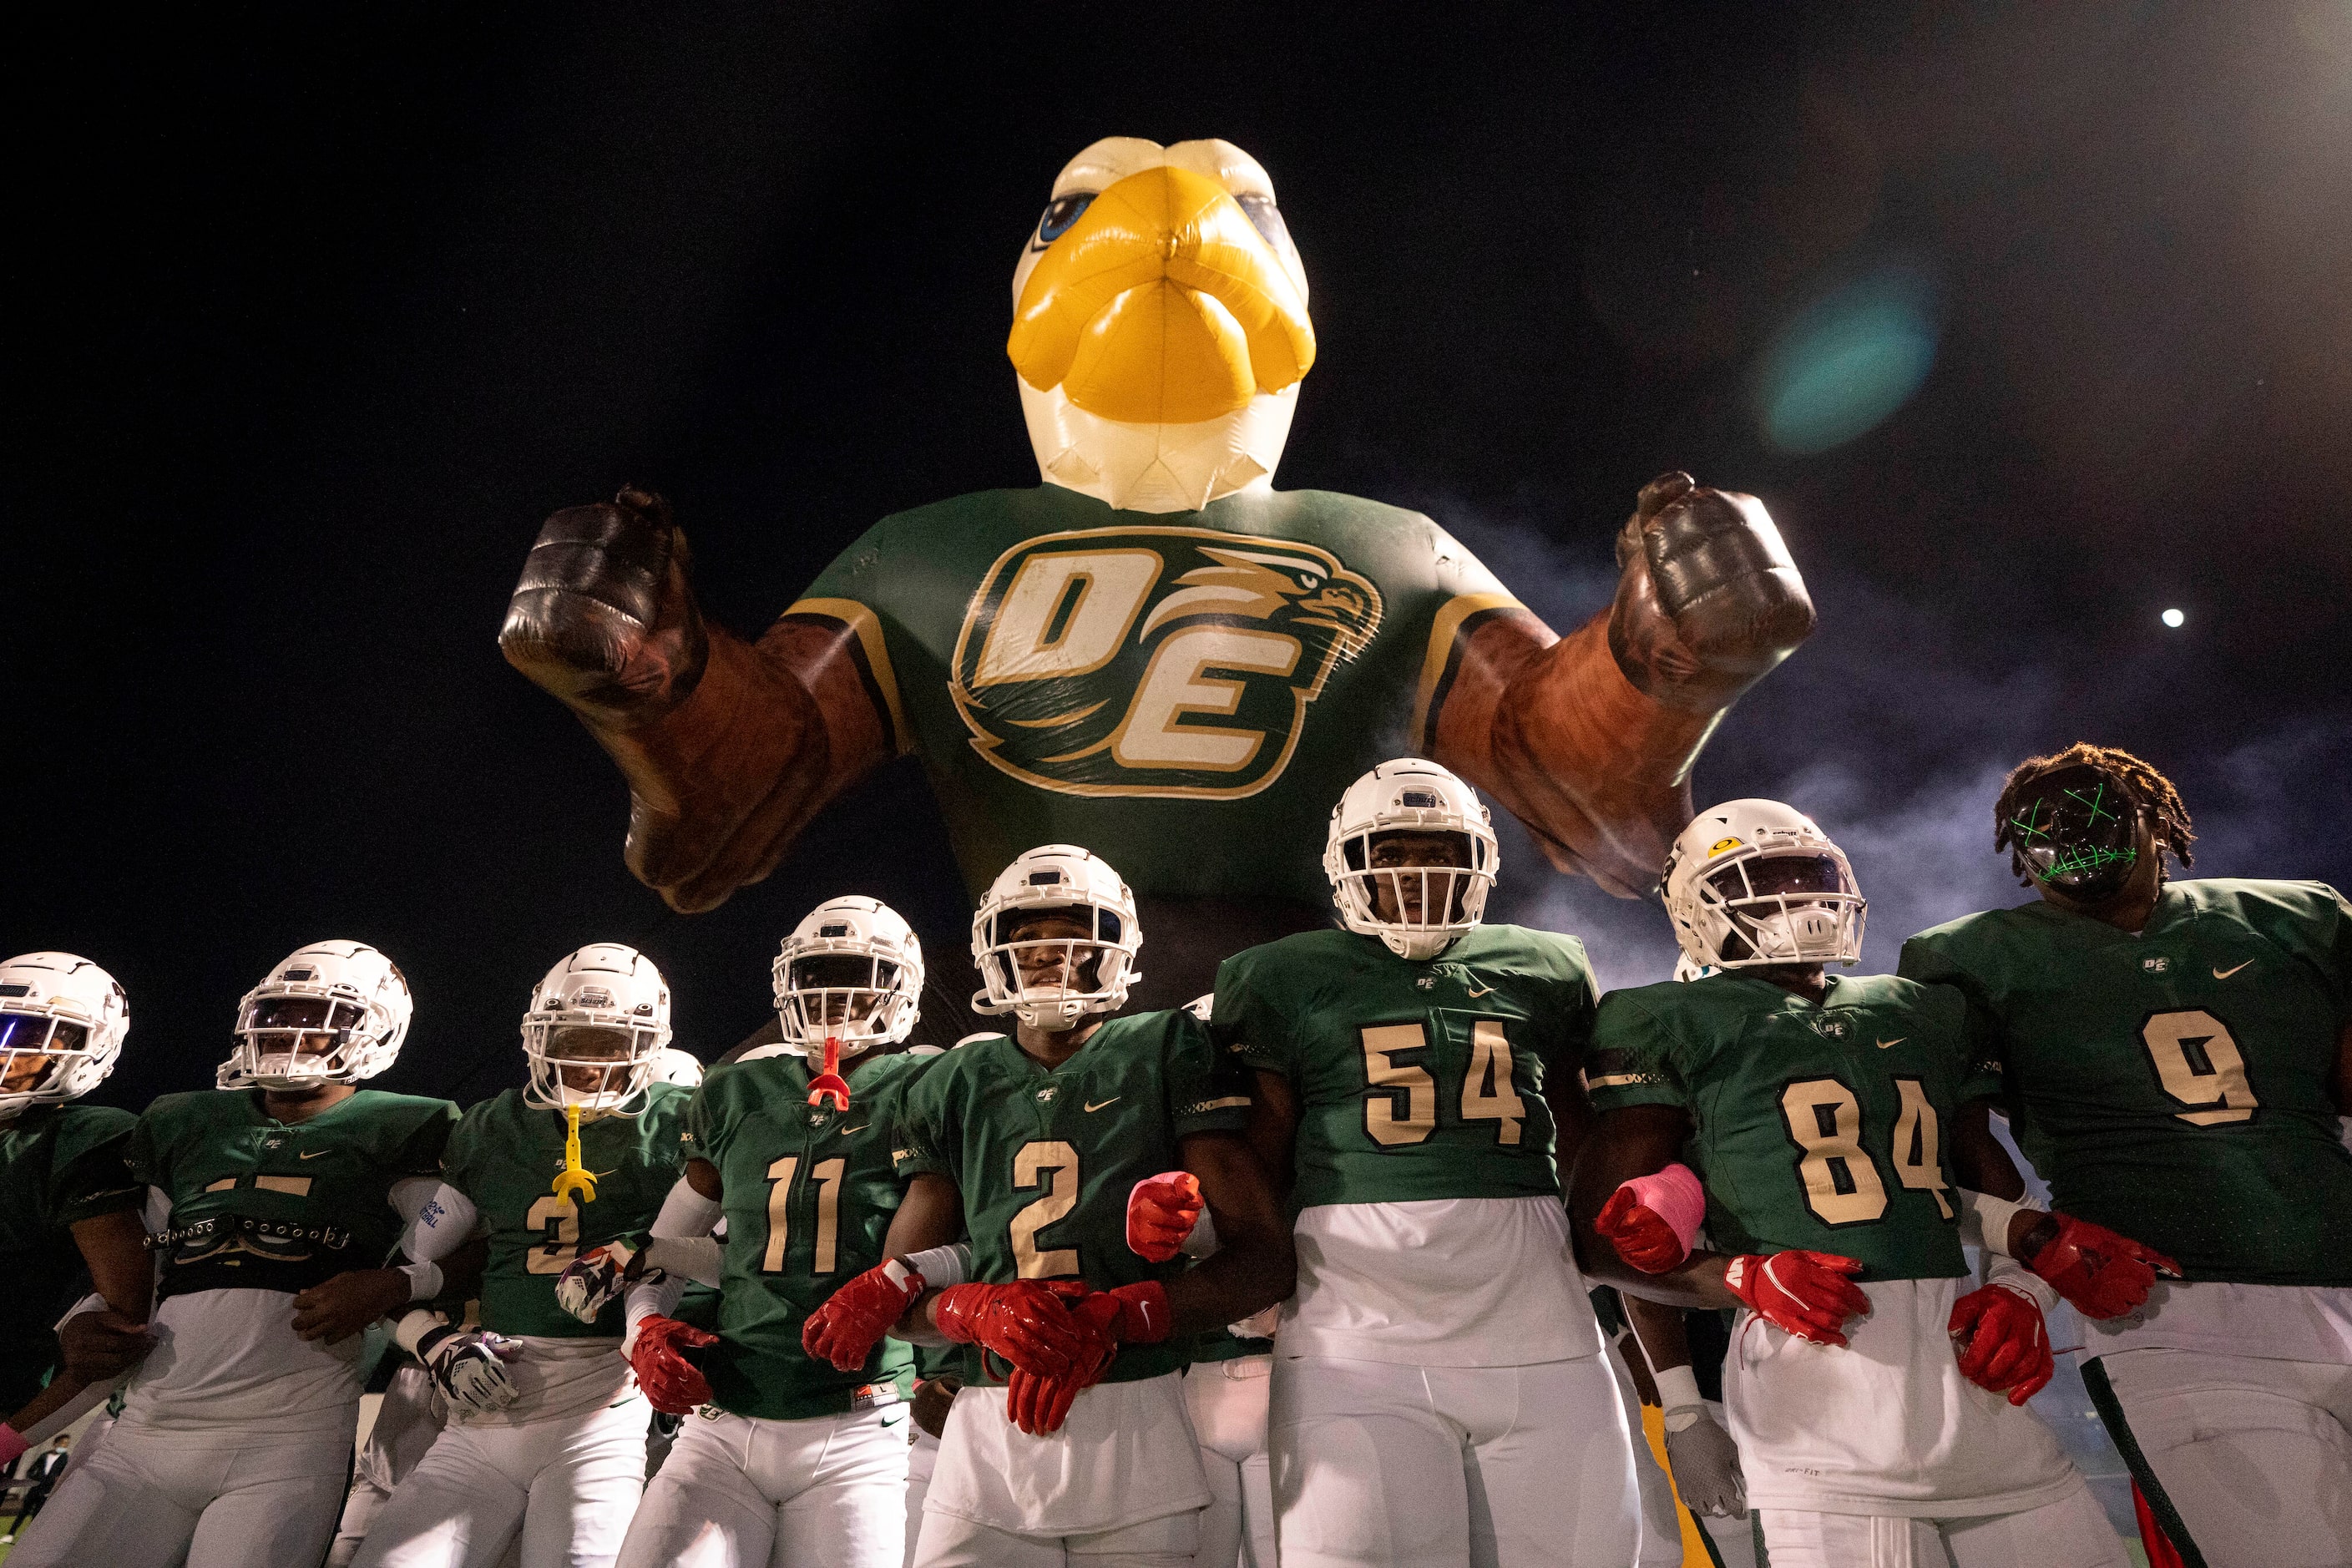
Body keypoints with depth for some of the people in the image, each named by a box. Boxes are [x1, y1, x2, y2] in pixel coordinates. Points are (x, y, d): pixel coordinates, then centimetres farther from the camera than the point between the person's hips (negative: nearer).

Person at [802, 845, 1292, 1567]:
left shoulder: (1167, 1054, -2)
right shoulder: (954, 1088, 10)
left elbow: (1266, 1256, -6)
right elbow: (901, 1285, 10)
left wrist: (1114, 1319, -19)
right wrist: (981, 1310, -12)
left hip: (1135, 1424, -2)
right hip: (988, 1432, 3)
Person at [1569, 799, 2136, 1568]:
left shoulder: (1918, 1011, 19)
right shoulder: (1674, 1024, 1)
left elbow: (1995, 1179, 22)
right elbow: (1607, 1232, -2)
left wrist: (2021, 1287, 3)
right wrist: (1746, 1279, -16)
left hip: (1965, 1351, 6)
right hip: (1818, 1356, -5)